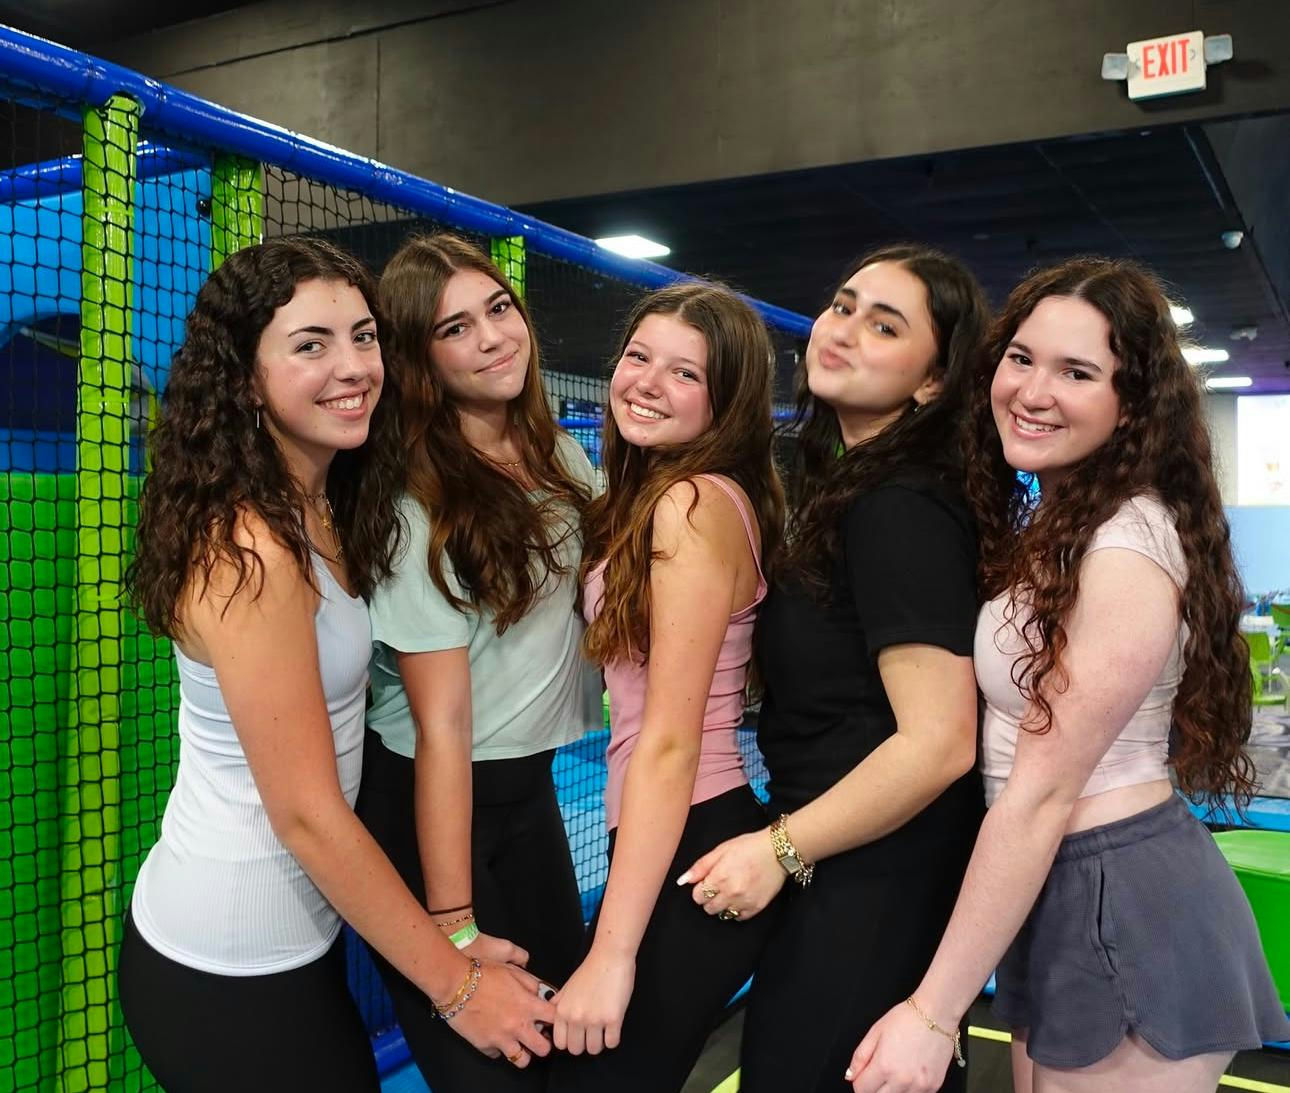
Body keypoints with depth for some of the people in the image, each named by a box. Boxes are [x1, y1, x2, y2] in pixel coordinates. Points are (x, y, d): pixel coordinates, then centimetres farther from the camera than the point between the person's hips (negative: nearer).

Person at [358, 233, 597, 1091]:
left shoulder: (559, 453, 1)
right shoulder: (417, 507, -19)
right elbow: (441, 724, -22)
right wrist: (452, 927, -21)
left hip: (530, 788, 7)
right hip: (426, 801, -6)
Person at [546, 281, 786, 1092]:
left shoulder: (695, 503, -19)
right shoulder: (649, 496, 11)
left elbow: (670, 742, -22)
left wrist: (610, 955, -20)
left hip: (691, 856, -9)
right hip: (669, 843, 9)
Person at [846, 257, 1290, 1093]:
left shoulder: (1125, 549, -20)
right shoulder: (1060, 524, 10)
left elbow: (1042, 794, -21)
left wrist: (933, 1012, -17)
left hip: (1125, 911, -9)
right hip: (1064, 900, 9)